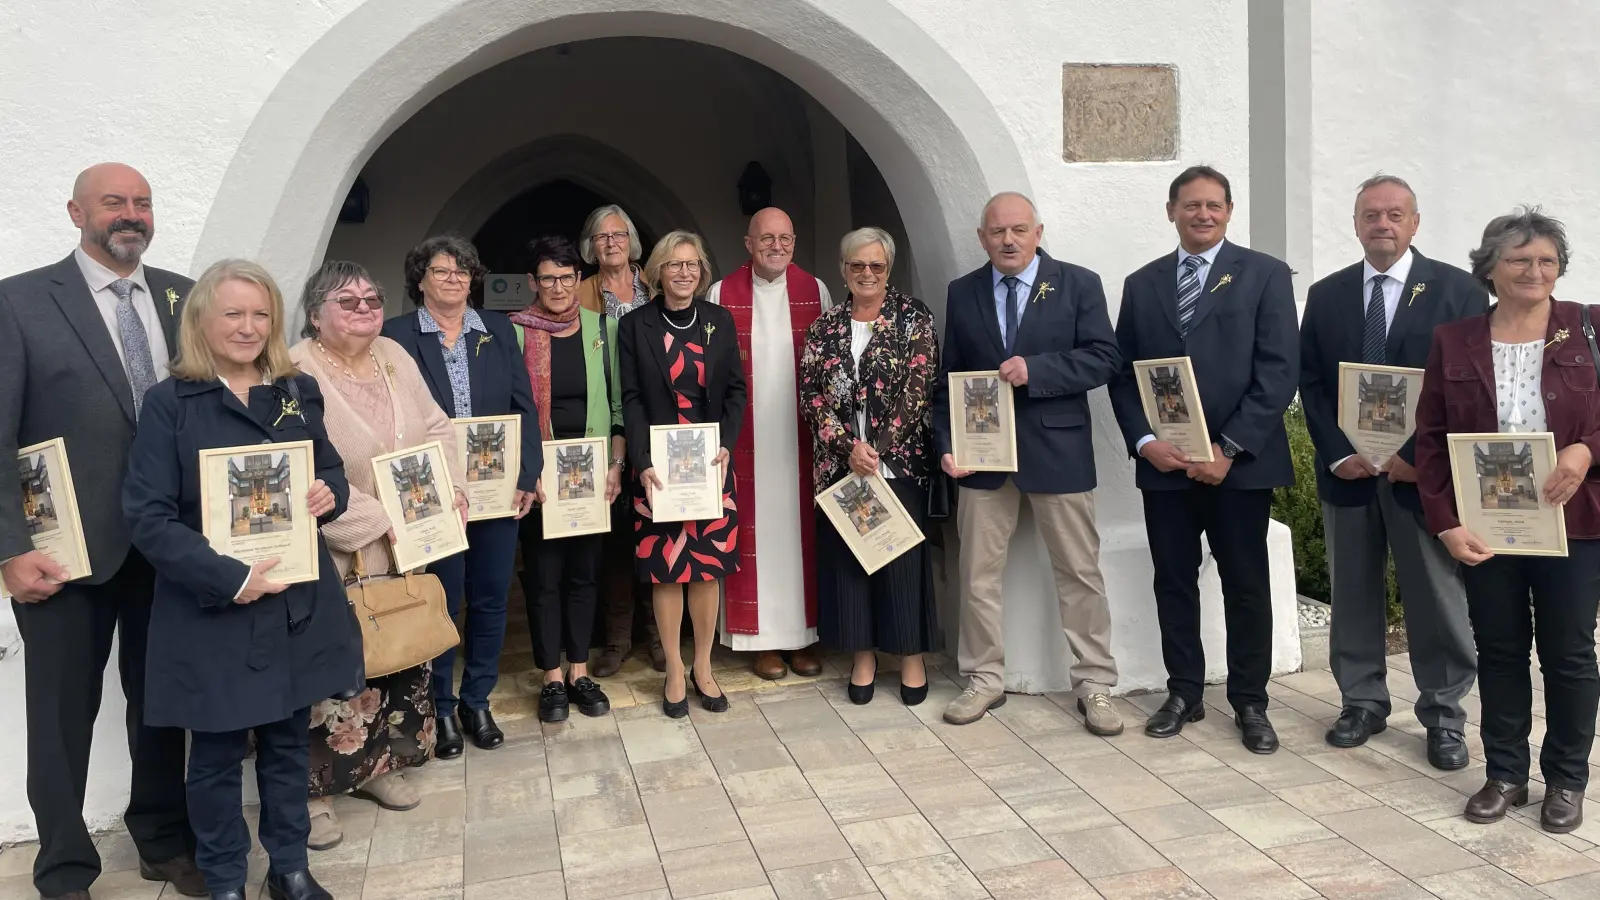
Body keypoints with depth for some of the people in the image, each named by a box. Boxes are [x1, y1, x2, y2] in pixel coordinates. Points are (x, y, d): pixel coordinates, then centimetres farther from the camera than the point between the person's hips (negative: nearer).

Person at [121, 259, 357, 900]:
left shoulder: (300, 392, 7)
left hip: (300, 602, 4)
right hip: (213, 610, -4)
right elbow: (147, 516, -12)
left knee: (289, 740, 16)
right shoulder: (169, 404, -7)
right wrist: (229, 578, -21)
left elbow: (331, 469, 17)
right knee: (217, 755, 9)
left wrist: (330, 493, -8)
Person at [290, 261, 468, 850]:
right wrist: (383, 525, -21)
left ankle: (377, 764, 33)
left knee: (403, 661, 15)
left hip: (404, 556, 7)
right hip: (335, 563, -7)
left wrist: (451, 493, -3)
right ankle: (314, 788, 17)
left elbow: (436, 430, 12)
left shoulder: (395, 358, 7)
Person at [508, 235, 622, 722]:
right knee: (543, 573, 5)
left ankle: (580, 671, 22)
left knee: (585, 570, 10)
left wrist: (616, 465, -2)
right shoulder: (514, 332, -3)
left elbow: (618, 402, 6)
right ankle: (552, 677, 17)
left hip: (592, 471, 2)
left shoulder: (603, 328, 4)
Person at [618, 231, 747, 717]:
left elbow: (736, 390, 5)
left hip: (711, 463, 2)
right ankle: (674, 672, 16)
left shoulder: (720, 320, 7)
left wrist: (725, 446, -8)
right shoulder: (635, 326, 2)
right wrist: (643, 463, -12)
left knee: (708, 566, 5)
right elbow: (632, 400, -2)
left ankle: (703, 668, 19)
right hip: (659, 466, -1)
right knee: (666, 569, 3)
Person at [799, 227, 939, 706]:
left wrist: (878, 450, -12)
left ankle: (912, 655, 17)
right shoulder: (825, 326, 8)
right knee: (846, 555, 7)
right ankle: (864, 654, 20)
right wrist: (849, 447, -12)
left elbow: (919, 389, -7)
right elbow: (811, 396, 1)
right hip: (840, 463, 3)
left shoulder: (913, 317, 0)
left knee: (902, 555, 3)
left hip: (900, 461, -2)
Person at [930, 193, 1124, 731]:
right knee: (977, 575, 8)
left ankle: (1094, 685, 17)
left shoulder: (1079, 284, 0)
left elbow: (1103, 359, -7)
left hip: (1058, 449, -2)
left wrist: (1035, 369, -19)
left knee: (1080, 573, 5)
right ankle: (985, 680, 23)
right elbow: (947, 378, 8)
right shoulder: (962, 293, 8)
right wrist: (946, 444, -4)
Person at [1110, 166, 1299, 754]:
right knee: (1173, 582, 9)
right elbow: (1124, 374, 9)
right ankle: (1183, 693, 22)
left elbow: (1279, 371, -7)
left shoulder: (1265, 275, 1)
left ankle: (1250, 702, 19)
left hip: (1239, 461, -3)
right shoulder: (1141, 285, 11)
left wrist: (1230, 448, -13)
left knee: (1246, 585, 6)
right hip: (1164, 463, 3)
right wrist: (1144, 441, -7)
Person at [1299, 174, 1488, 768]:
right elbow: (1311, 384, 6)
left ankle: (1443, 716, 18)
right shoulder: (1325, 295, 8)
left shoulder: (1457, 290, -1)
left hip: (1424, 472, -3)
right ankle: (1362, 703, 23)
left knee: (1437, 598, 4)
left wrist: (1419, 456, -13)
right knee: (1353, 595, 10)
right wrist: (1338, 453, -6)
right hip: (1346, 469, 3)